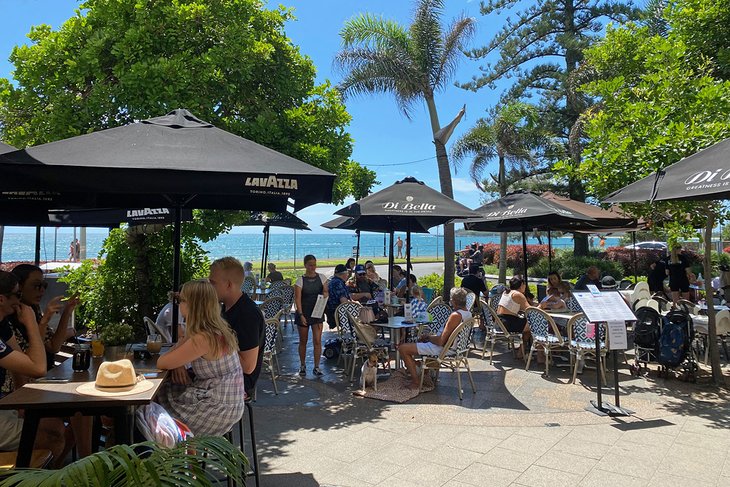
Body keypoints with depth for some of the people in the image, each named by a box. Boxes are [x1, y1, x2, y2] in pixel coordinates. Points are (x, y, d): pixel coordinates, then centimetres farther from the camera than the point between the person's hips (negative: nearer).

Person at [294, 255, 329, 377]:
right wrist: (301, 315, -18)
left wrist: (325, 293, -16)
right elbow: (297, 299, -11)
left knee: (317, 341, -2)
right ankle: (302, 366, 26)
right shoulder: (300, 280, -8)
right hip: (303, 313, -2)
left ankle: (316, 367, 9)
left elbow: (326, 292, 8)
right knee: (303, 341, 10)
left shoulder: (321, 277, 0)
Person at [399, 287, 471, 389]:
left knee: (403, 348, -7)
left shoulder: (455, 316, -28)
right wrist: (430, 336, 8)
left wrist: (428, 337, -8)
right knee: (421, 340, 34)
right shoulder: (468, 313, 2)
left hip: (441, 349, -10)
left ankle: (416, 381, -1)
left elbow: (440, 341, -28)